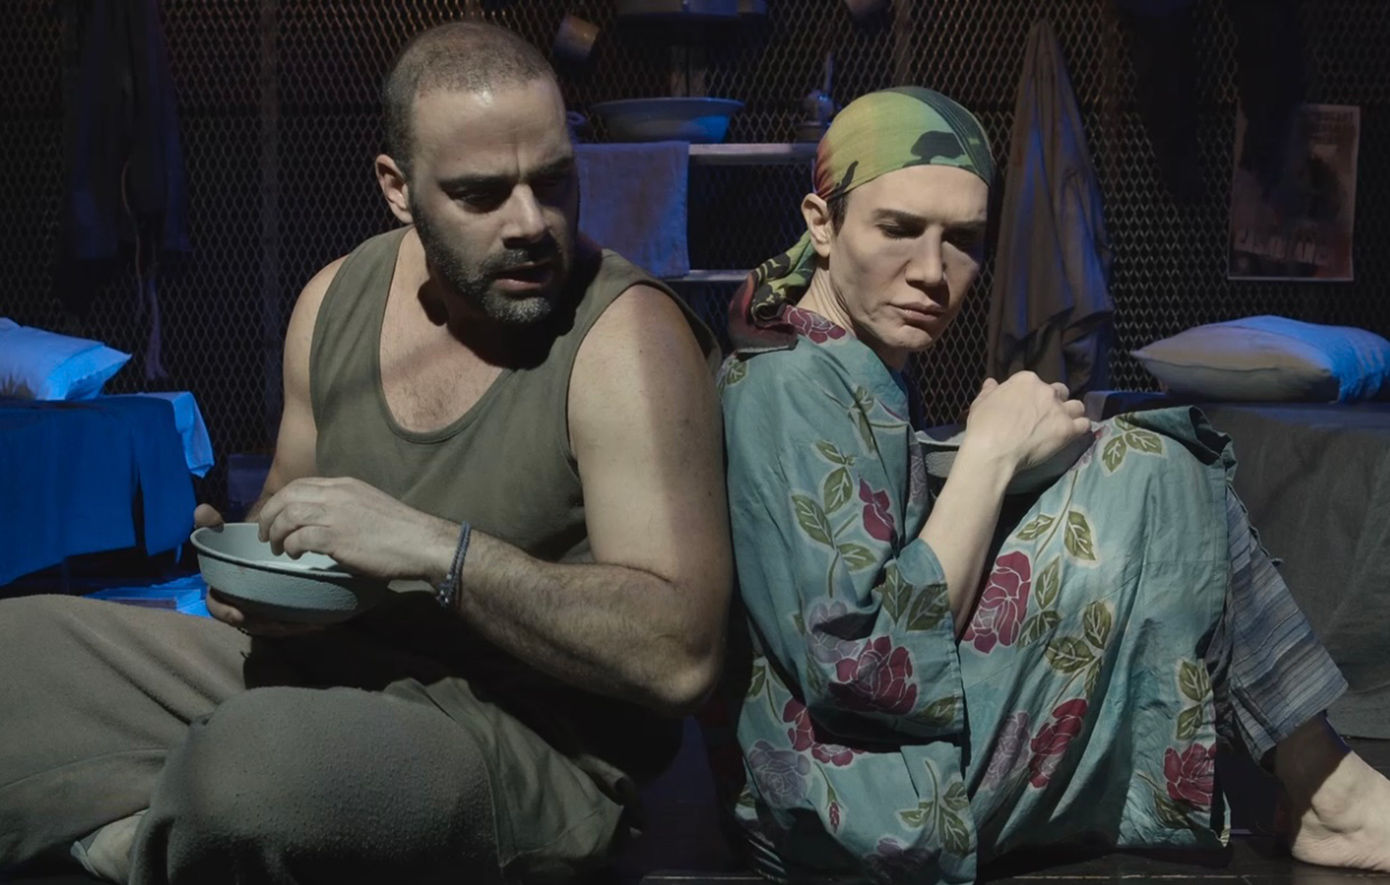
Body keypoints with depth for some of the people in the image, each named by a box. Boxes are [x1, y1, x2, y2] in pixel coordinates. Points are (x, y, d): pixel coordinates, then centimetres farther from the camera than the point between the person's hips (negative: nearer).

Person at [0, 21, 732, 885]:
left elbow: (682, 657, -24)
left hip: (524, 741, -7)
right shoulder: (337, 299, 4)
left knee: (255, 756, -36)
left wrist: (436, 548, -29)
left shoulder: (625, 336, -17)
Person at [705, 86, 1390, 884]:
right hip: (872, 813, -10)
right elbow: (870, 669, -24)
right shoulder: (789, 393, -17)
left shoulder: (856, 376, 12)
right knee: (1149, 477, -11)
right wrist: (991, 458, -19)